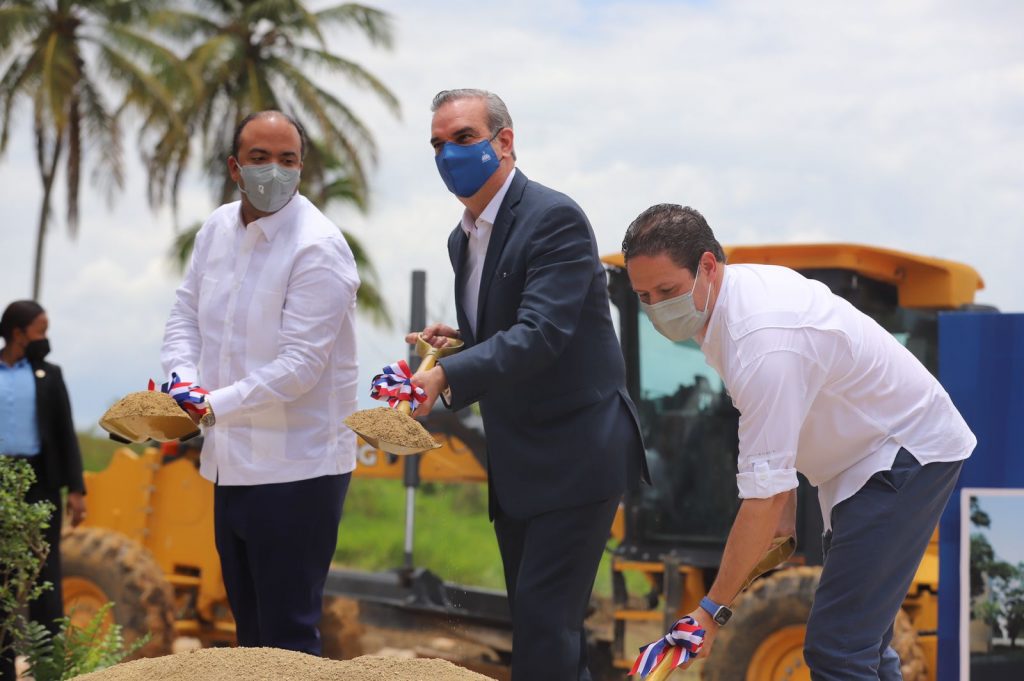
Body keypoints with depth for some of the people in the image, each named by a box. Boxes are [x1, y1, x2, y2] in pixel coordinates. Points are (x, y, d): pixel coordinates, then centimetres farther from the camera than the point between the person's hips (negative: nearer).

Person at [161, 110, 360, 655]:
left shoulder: (318, 249, -17)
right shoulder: (217, 228, 7)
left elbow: (298, 367, -21)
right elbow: (186, 314, 12)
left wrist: (215, 407, -26)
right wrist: (184, 383, -8)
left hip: (296, 470, -8)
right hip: (232, 464, 8)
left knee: (289, 636, -4)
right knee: (249, 629, 16)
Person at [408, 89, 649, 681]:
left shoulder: (555, 219, -16)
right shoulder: (464, 237, 12)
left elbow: (540, 334, -27)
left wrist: (447, 376, -38)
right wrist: (457, 339, 2)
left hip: (576, 456, -9)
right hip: (516, 465, 9)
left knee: (545, 623, -14)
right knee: (536, 624, 13)